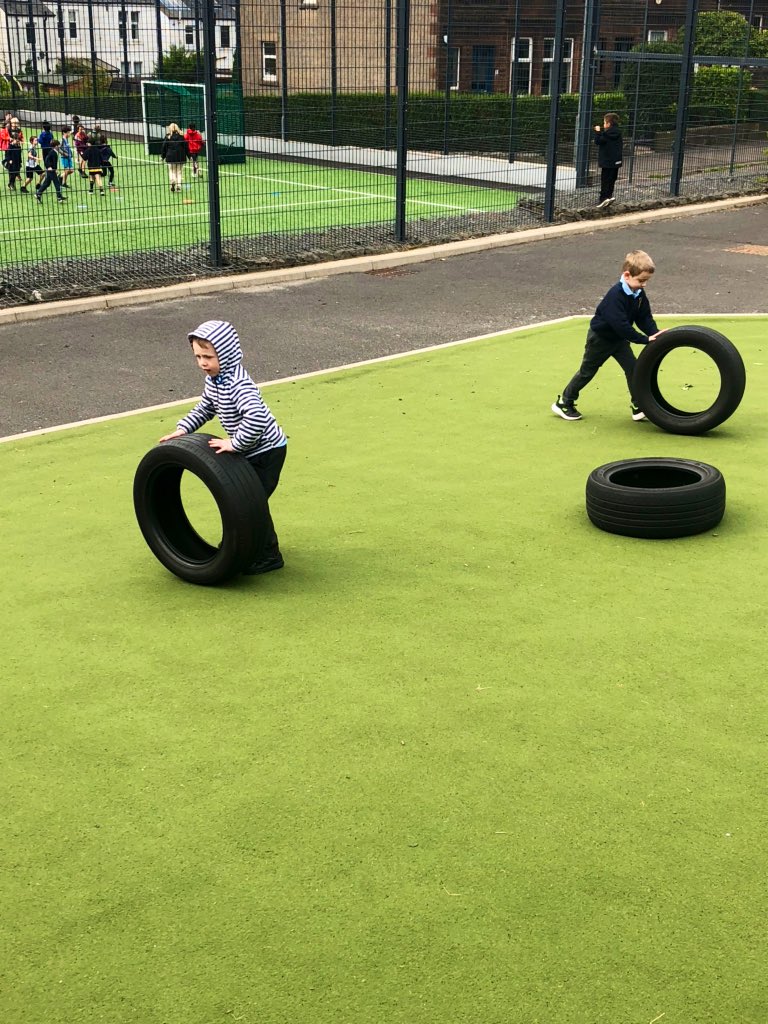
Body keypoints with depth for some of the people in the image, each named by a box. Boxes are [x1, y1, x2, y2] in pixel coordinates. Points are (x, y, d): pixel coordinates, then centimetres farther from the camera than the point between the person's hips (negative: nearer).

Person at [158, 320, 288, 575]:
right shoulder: (213, 380, 1)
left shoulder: (238, 383, -30)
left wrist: (235, 443, -37)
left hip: (267, 450, -10)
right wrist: (184, 428, 5)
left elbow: (256, 417, -44)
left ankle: (269, 556, 8)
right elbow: (205, 408, 18)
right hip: (250, 450, 10)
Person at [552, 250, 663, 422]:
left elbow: (645, 318, -4)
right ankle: (564, 403, 21)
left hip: (618, 338, 7)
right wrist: (645, 339, -38)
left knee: (633, 368, -5)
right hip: (600, 337, -7)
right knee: (587, 371, 6)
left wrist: (655, 334, -22)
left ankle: (638, 406, 3)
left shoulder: (639, 294, -9)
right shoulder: (615, 295, -34)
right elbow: (621, 325, -39)